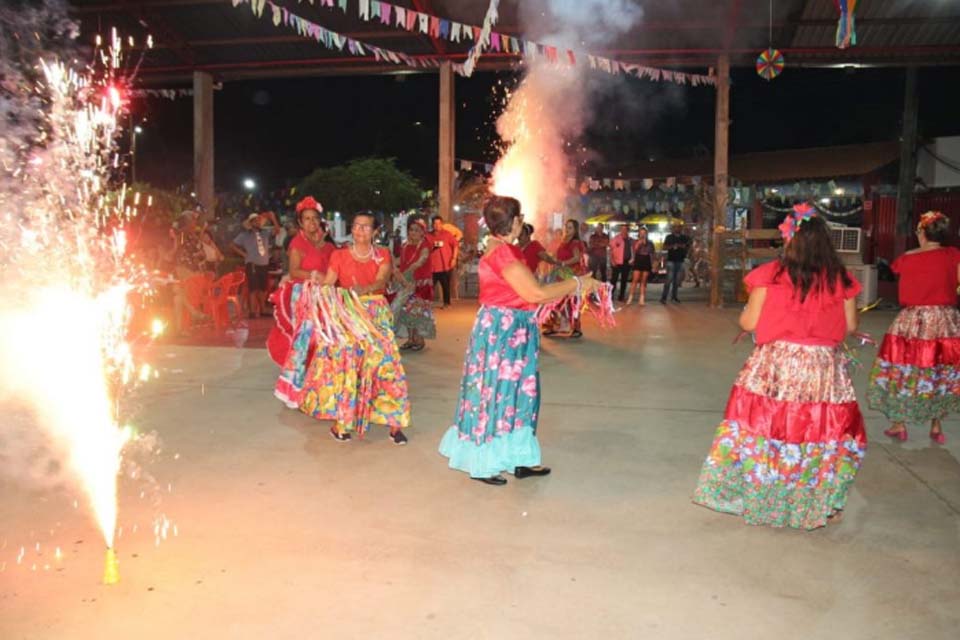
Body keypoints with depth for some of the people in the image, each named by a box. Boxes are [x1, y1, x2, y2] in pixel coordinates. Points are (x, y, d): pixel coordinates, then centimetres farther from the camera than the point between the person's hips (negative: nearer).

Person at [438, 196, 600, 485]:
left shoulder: (502, 249, 11)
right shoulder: (503, 253, -21)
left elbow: (525, 291, 11)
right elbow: (535, 293, -25)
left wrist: (567, 287, 11)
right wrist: (577, 283, -15)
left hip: (507, 331, 10)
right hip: (502, 332, -10)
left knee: (512, 393, 15)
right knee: (495, 393, 0)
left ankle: (520, 460, 26)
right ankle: (481, 464, 14)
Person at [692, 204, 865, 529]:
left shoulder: (771, 274, -9)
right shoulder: (841, 279, -1)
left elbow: (750, 322, -6)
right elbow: (850, 326, 6)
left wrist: (745, 311, 16)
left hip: (775, 365, -2)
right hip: (825, 366, 2)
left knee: (762, 424, 11)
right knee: (822, 430, 13)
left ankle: (754, 495, 23)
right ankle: (815, 504, 24)